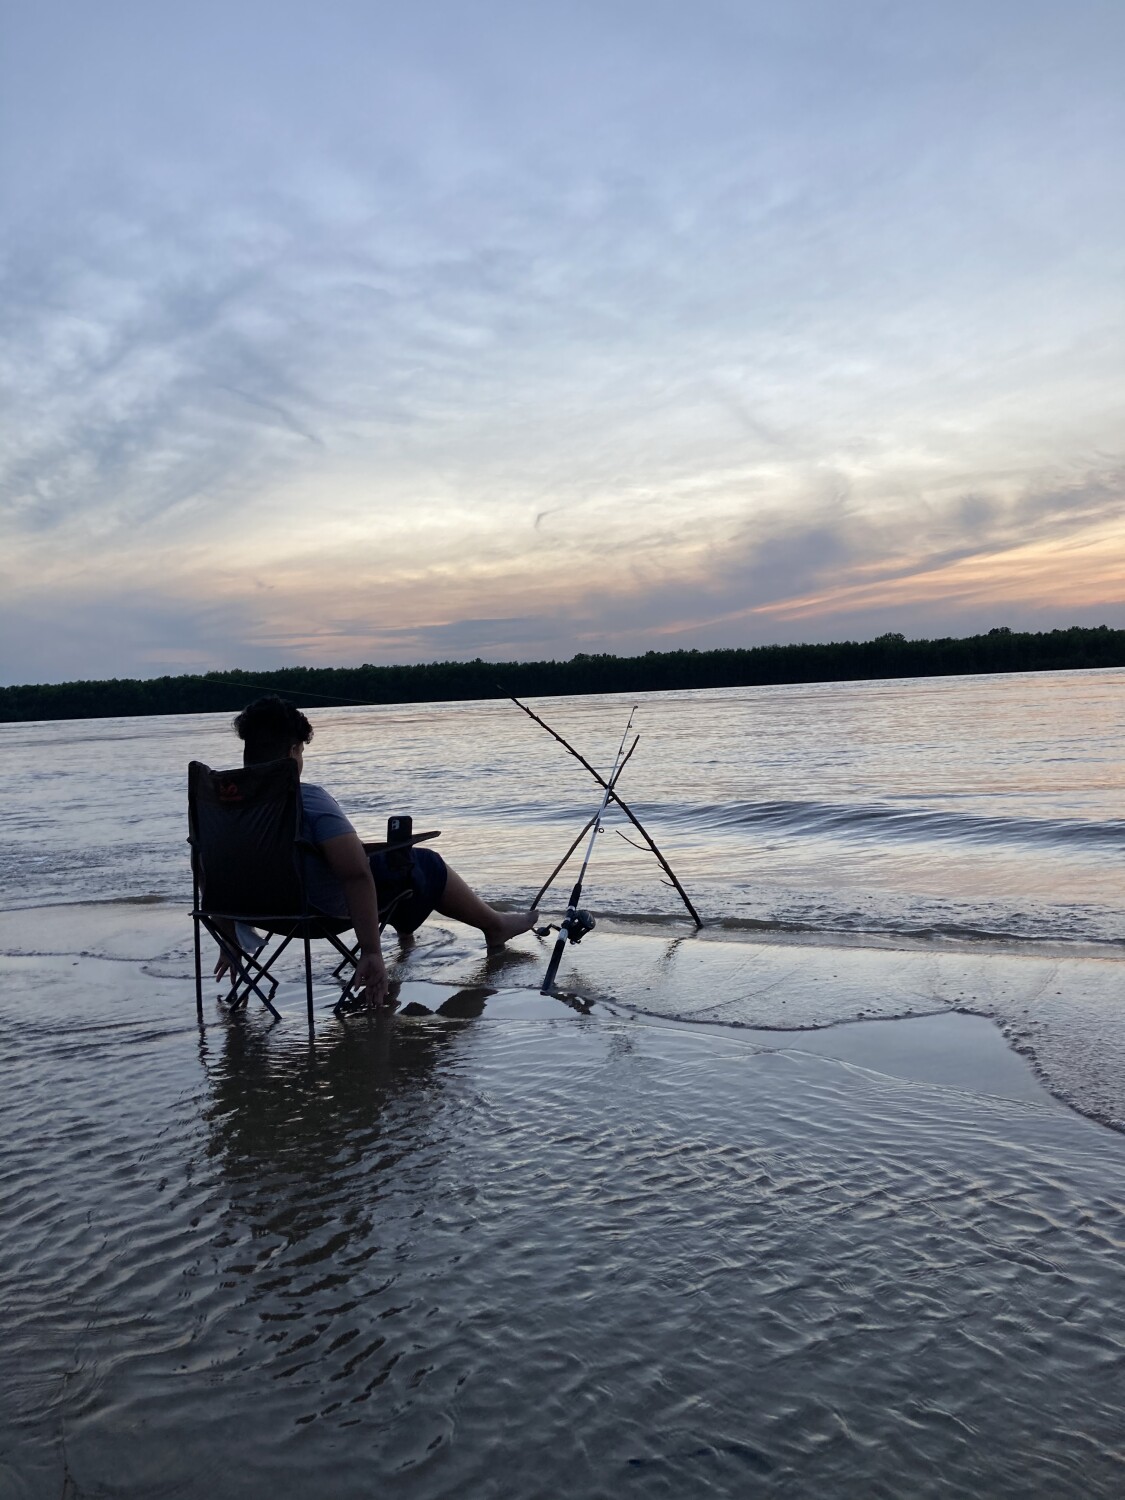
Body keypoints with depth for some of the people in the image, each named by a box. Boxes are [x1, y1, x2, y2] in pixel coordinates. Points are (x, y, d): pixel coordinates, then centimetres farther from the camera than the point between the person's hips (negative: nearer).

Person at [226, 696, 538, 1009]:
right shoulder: (309, 799, -30)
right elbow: (356, 873, -38)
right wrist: (371, 952, -32)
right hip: (327, 909, -8)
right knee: (426, 864, 14)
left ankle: (403, 917, 59)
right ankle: (495, 925, 34)